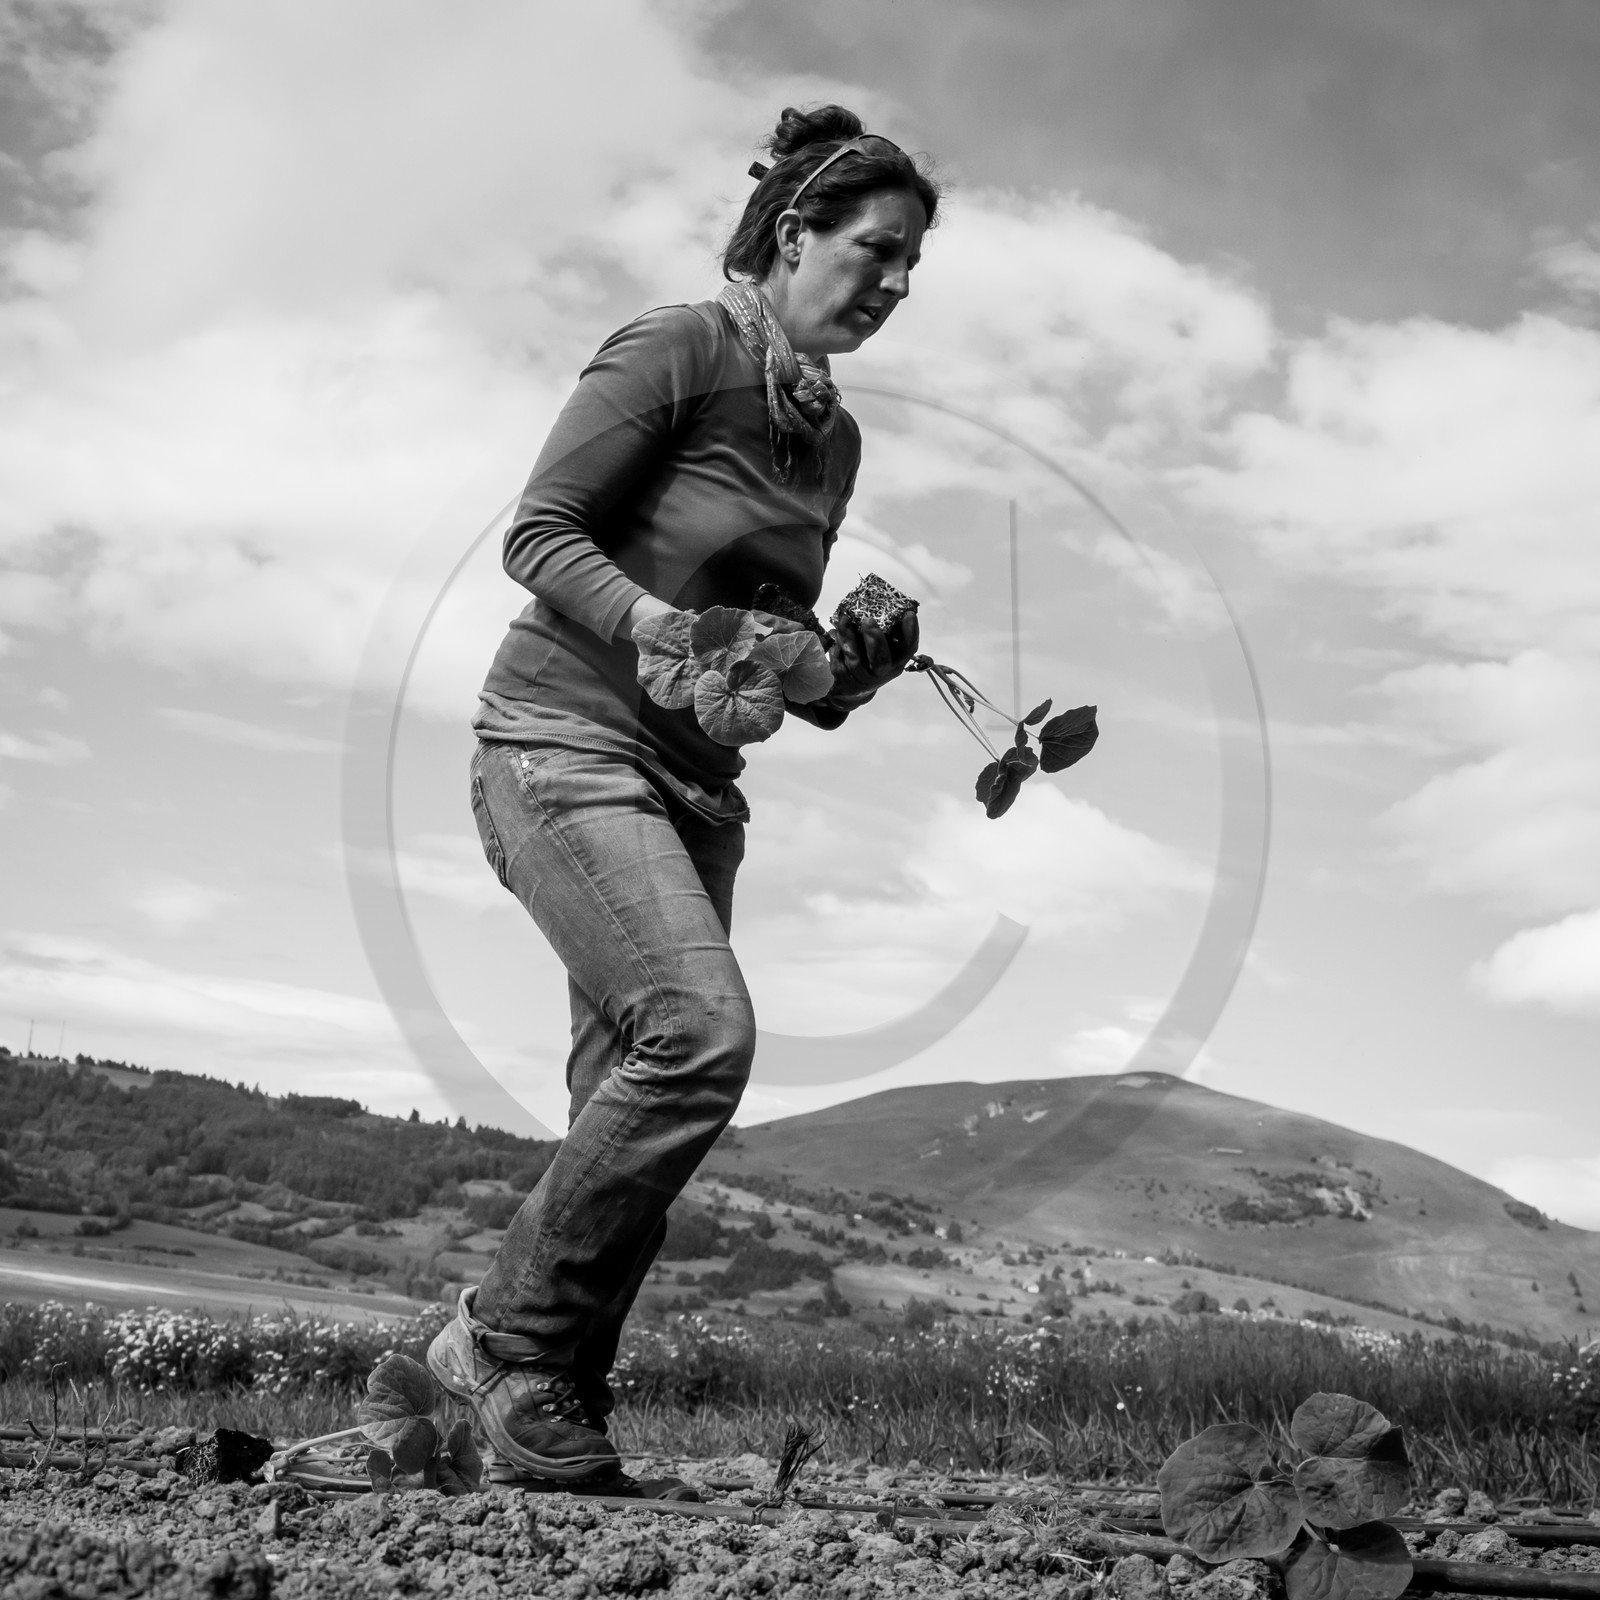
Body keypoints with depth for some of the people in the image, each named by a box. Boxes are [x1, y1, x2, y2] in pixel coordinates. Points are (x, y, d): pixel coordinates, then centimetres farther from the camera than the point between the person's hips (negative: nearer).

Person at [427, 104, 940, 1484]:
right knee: (702, 1030, -23)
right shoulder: (678, 348, -7)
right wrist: (661, 629, -25)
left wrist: (848, 676, -1)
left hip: (698, 781, 8)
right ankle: (507, 1335, -8)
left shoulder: (836, 438, 15)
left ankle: (558, 1408, 11)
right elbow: (538, 533, -10)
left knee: (627, 1089, 2)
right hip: (565, 738, -8)